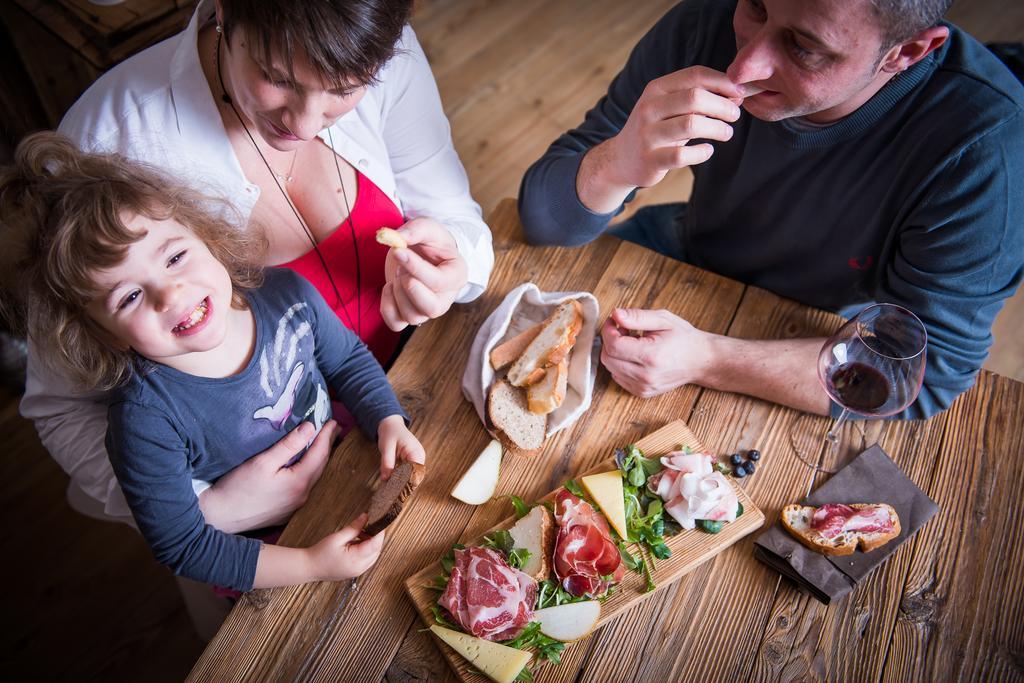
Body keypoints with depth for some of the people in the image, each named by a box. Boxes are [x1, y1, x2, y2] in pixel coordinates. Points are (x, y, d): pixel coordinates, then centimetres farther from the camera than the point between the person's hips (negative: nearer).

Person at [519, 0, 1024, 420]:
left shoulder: (982, 144, -34)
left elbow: (934, 368, -29)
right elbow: (543, 216, -22)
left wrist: (706, 360, -39)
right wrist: (617, 166, -46)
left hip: (820, 341, -2)